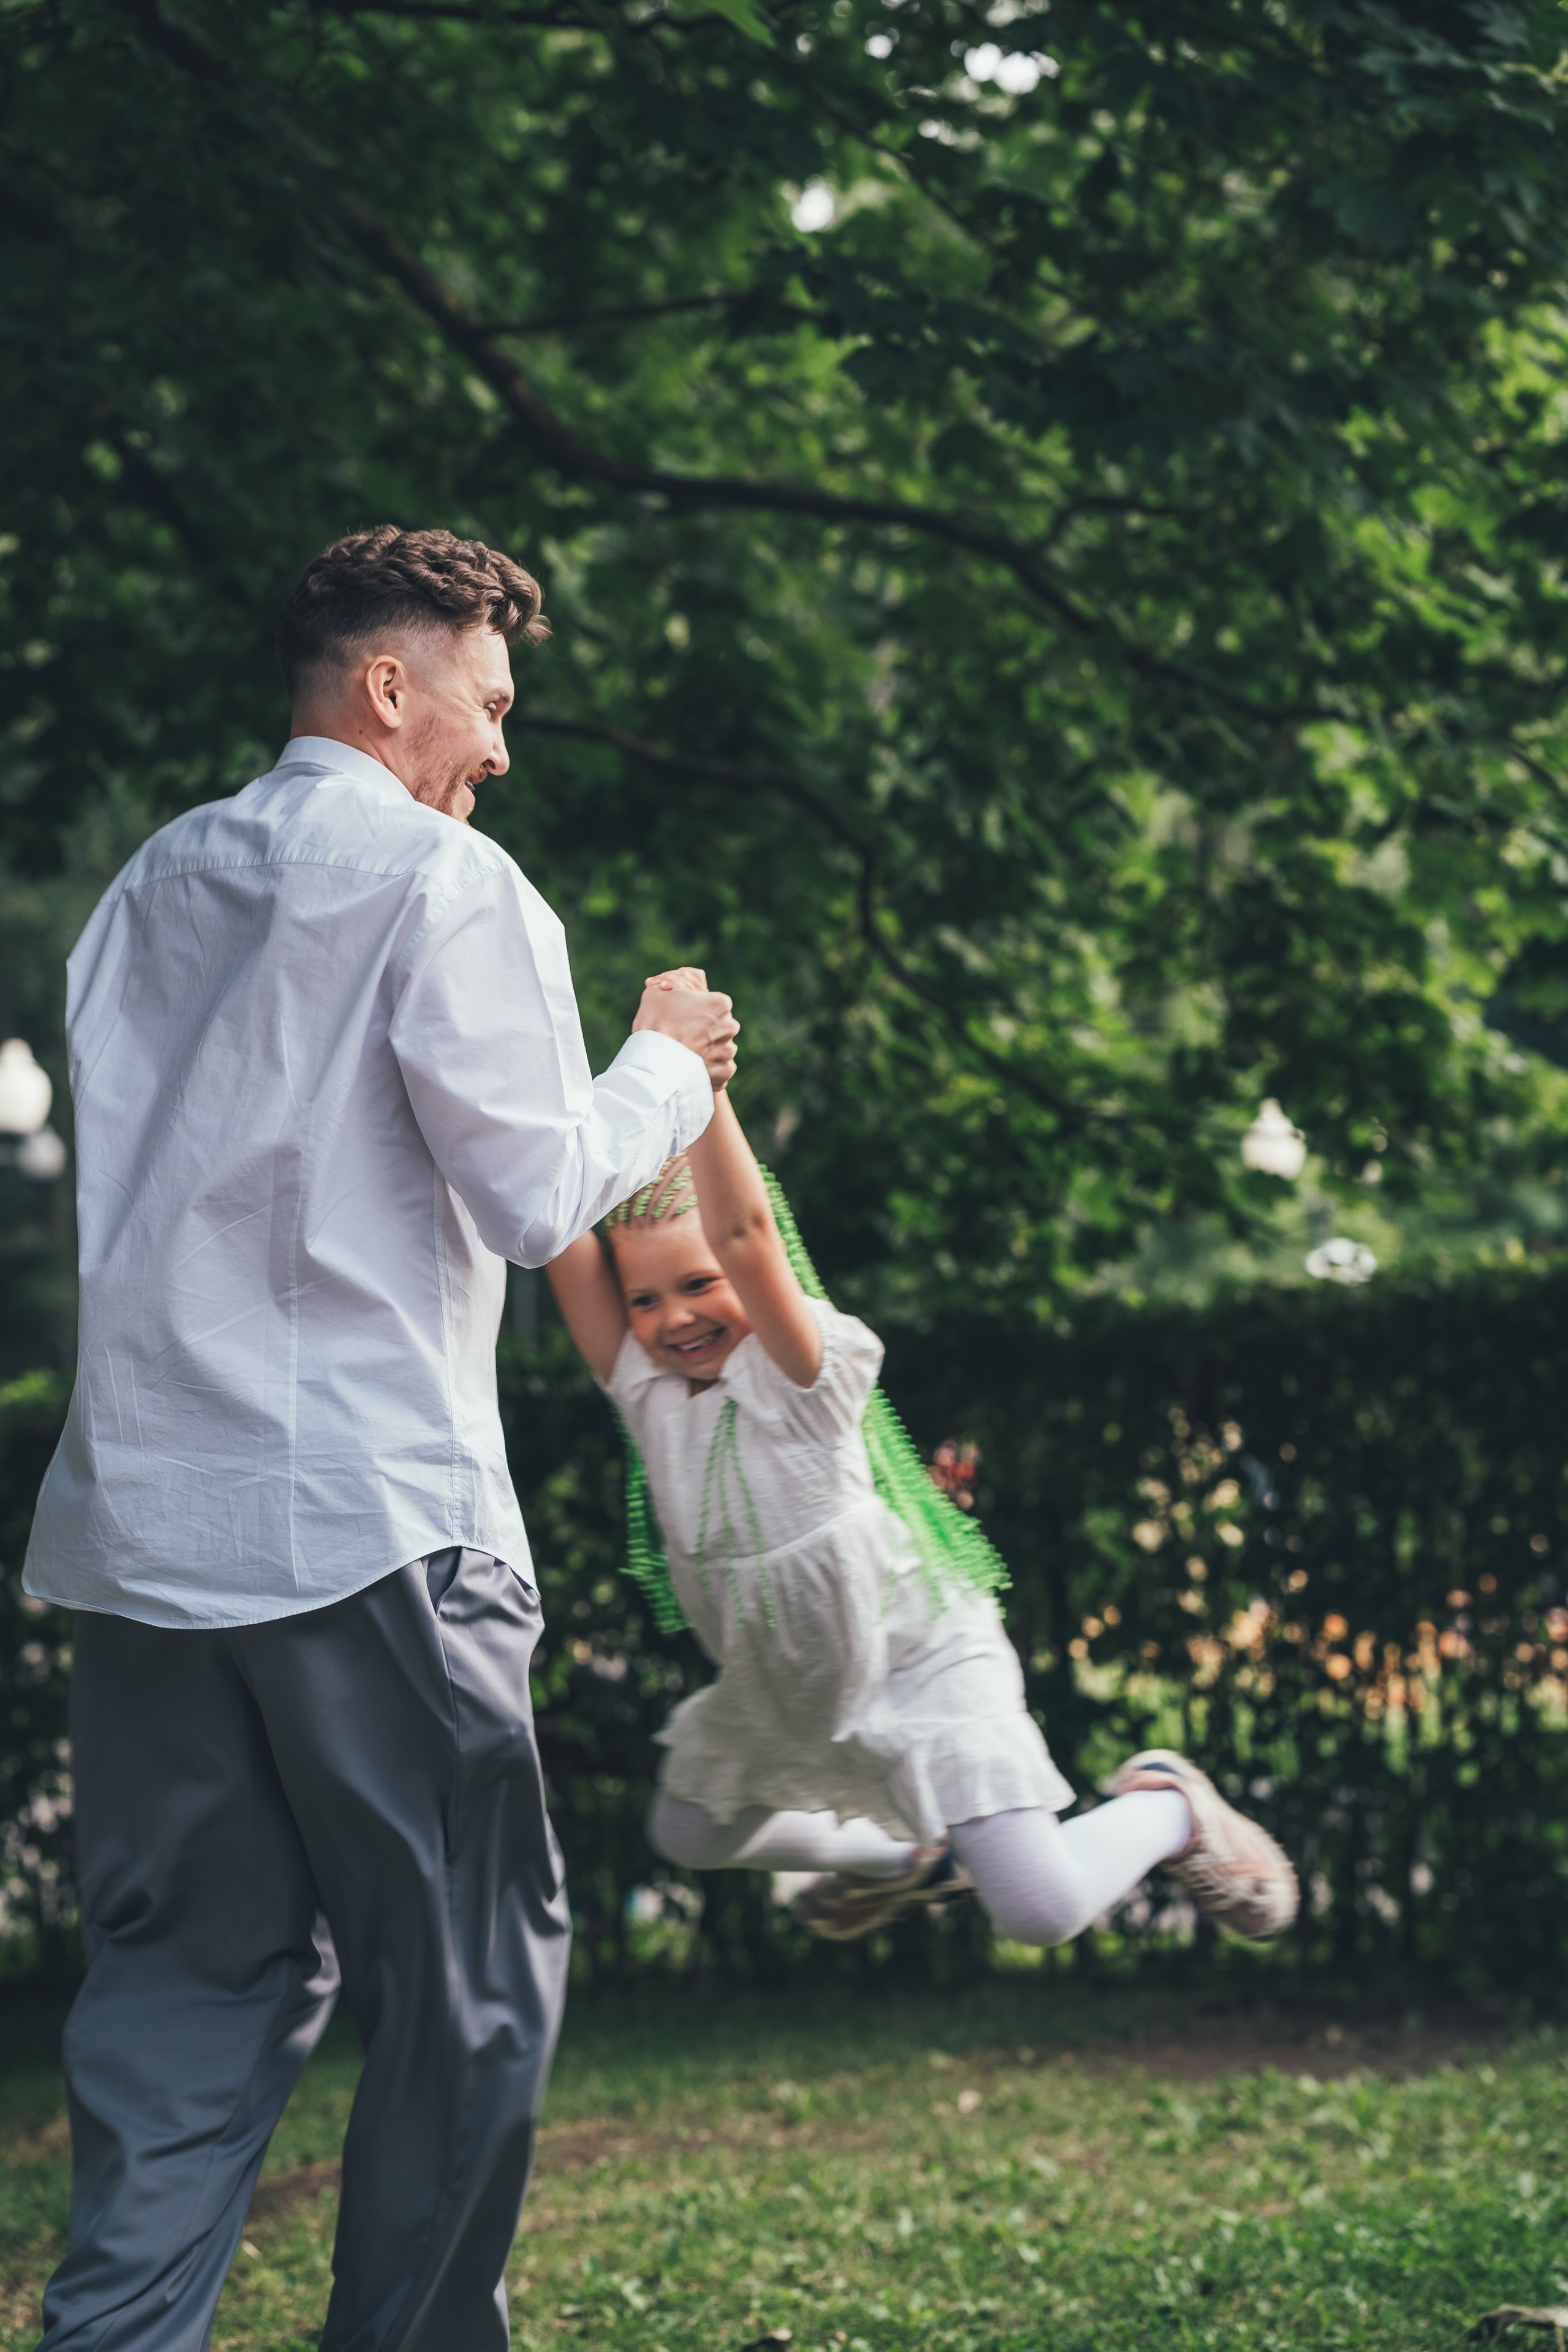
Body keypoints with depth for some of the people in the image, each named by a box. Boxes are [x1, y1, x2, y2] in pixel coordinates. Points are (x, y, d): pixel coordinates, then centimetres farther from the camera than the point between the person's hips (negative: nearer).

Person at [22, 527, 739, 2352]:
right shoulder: (441, 881, -6)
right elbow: (539, 1199, -9)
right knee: (471, 1983, 5)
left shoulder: (154, 885, 16)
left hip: (139, 1516, 7)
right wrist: (665, 1072, 10)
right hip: (365, 1518, -7)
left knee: (190, 1984, 9)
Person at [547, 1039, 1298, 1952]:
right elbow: (564, 1239, -25)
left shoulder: (802, 1374, -25)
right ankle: (910, 1856, 45)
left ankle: (1167, 1808, 12)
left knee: (1042, 1911, -20)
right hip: (780, 1692, 7)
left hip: (916, 1661, -7)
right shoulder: (644, 1389, -11)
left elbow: (744, 1232, -43)